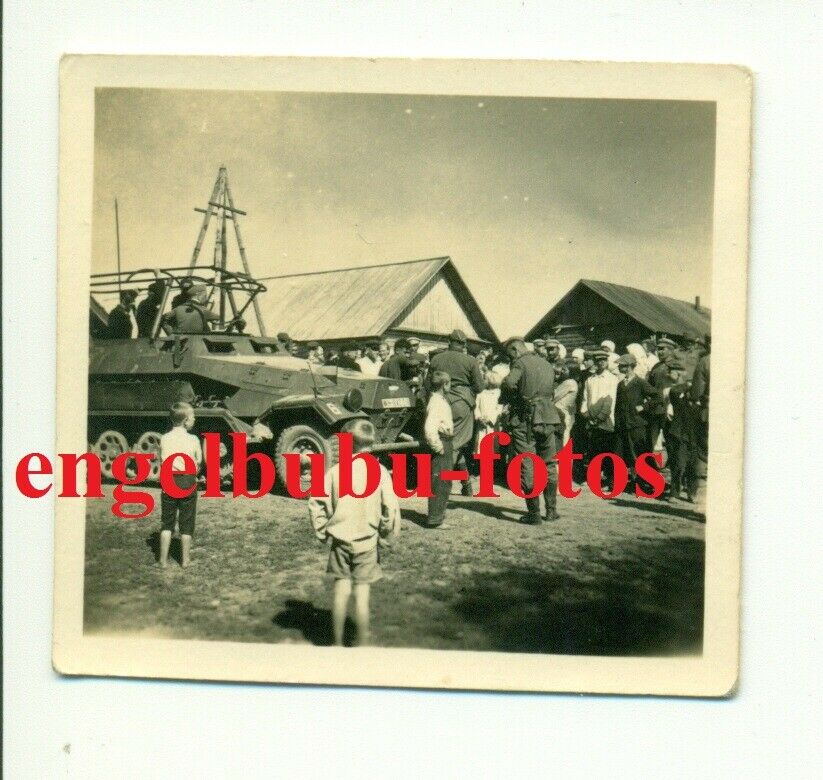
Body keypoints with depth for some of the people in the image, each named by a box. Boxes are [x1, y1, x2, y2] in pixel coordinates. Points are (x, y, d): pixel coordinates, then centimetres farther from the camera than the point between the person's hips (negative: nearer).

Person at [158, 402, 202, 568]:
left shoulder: (164, 439, -3)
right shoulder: (193, 440, -9)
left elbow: (163, 459, 3)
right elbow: (198, 461, -1)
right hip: (188, 481, -2)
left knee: (167, 522, 12)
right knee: (186, 523, 10)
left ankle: (163, 559, 12)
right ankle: (185, 560, 16)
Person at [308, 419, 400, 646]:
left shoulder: (336, 470, -5)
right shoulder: (380, 472, -10)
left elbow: (316, 502, -4)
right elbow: (391, 508, -12)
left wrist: (322, 531, 7)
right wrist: (387, 536, 1)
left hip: (340, 540, 1)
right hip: (367, 542, -1)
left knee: (340, 591, 10)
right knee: (362, 594, 4)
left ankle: (338, 643, 16)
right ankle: (362, 644, 10)